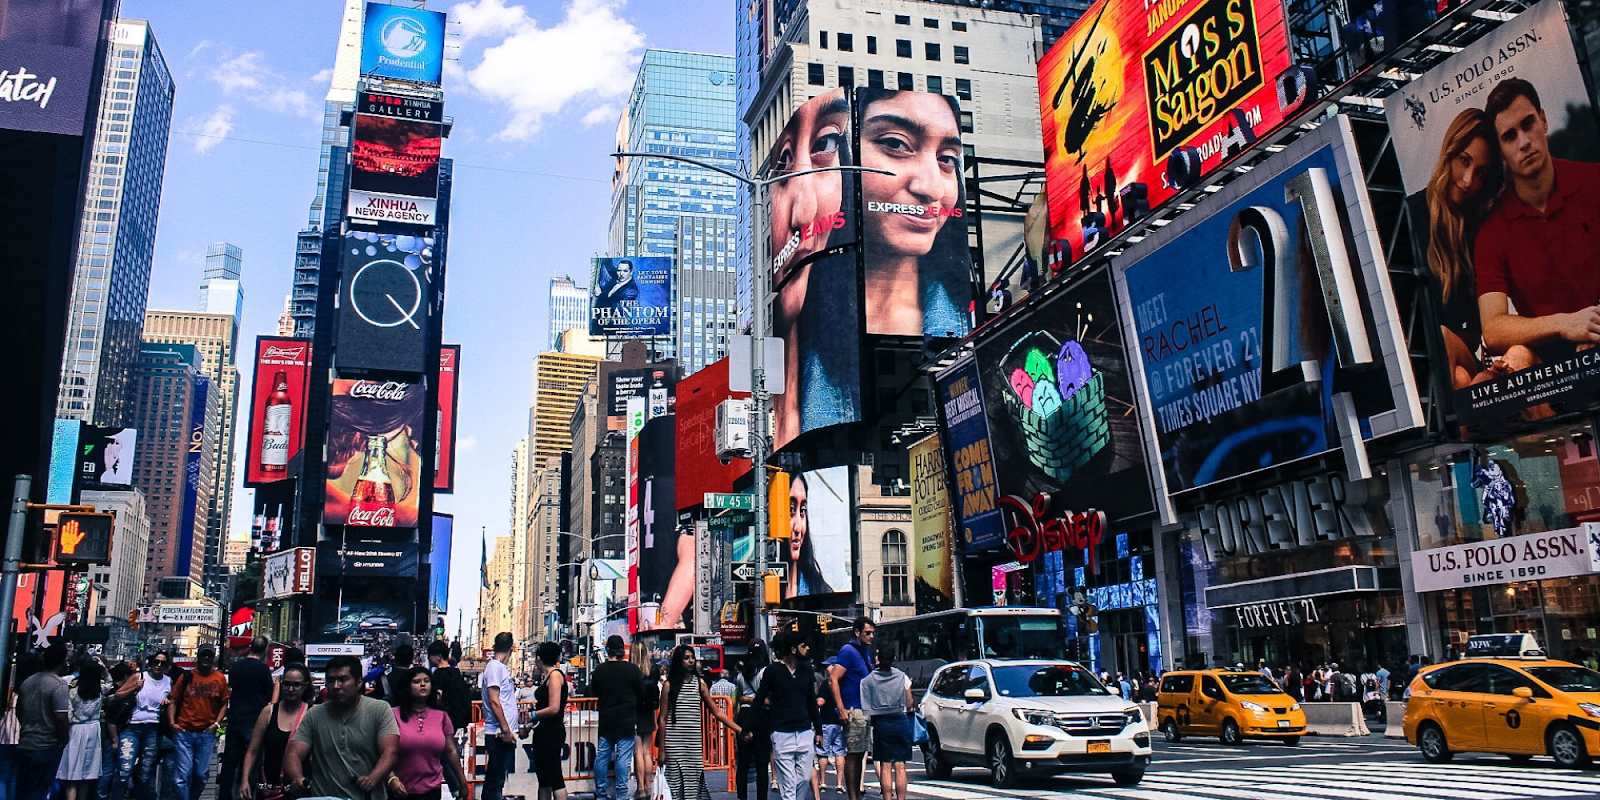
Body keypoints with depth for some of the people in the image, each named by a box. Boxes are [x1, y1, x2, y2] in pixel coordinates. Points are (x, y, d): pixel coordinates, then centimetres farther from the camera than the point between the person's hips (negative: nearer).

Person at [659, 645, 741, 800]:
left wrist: (739, 729, 3)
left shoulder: (699, 683, 8)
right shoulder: (669, 685, 2)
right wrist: (662, 750, 0)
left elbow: (716, 712, 10)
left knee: (694, 783, -3)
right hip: (673, 743, -2)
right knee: (675, 783, -4)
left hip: (695, 743, 2)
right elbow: (663, 719, 3)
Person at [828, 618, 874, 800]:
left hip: (866, 710, 9)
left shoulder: (865, 651, 15)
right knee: (852, 755, -4)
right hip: (854, 711, -9)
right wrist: (841, 709, -22)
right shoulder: (849, 651, -11)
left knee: (860, 754, 12)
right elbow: (833, 679, -17)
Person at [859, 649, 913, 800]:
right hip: (901, 721, 0)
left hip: (881, 724, 0)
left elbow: (866, 707, -3)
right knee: (900, 766, 3)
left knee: (885, 766, 4)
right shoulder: (903, 677, -2)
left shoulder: (868, 680, -2)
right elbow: (909, 704, 3)